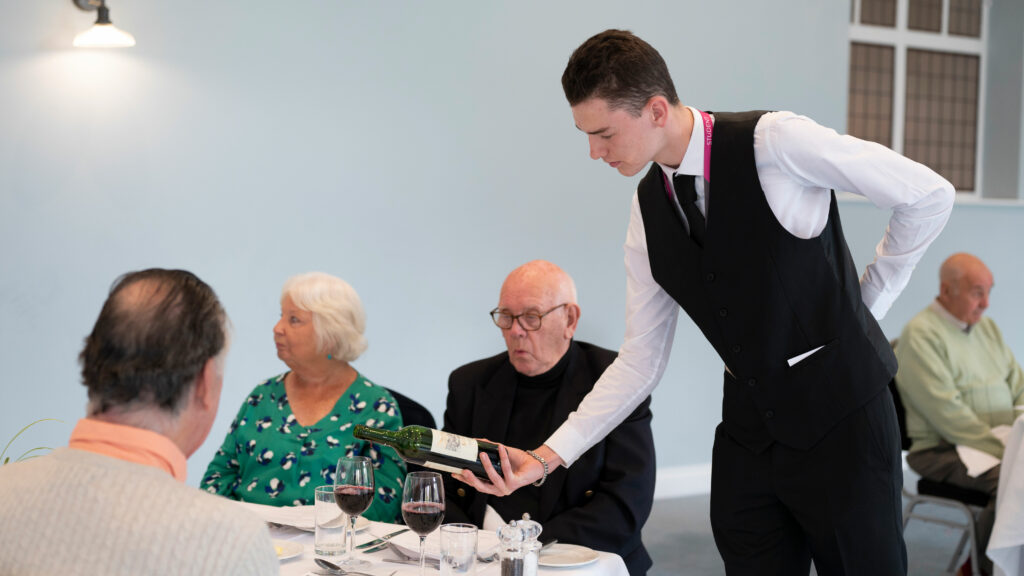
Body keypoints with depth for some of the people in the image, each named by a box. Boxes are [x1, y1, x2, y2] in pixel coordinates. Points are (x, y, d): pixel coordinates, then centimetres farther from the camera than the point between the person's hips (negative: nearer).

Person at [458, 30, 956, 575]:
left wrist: (866, 300, -1)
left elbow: (929, 195, -9)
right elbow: (639, 364, 6)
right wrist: (546, 456, -2)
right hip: (748, 431, 5)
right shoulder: (648, 209, 2)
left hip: (841, 420, -5)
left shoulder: (774, 142, -16)